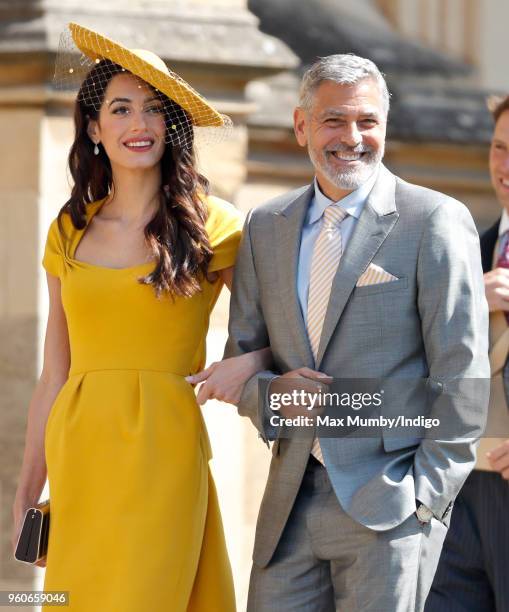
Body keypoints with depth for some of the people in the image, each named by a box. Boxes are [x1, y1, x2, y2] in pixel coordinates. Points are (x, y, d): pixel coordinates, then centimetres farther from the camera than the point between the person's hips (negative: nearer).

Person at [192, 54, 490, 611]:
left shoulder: (436, 222, -4)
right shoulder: (265, 227, 12)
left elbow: (462, 374, -6)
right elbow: (241, 355, 16)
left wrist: (427, 495, -11)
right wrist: (271, 393, -6)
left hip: (387, 497, -5)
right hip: (291, 502, 5)